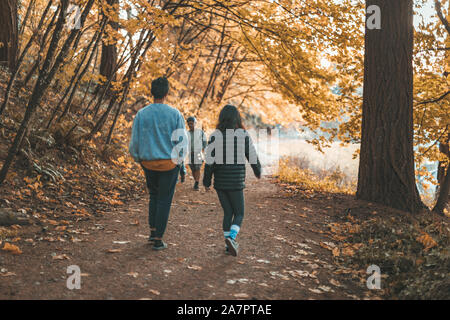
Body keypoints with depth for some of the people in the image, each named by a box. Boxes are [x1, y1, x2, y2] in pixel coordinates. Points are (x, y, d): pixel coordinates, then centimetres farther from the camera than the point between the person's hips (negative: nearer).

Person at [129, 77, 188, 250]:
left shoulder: (141, 114, -3)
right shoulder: (175, 114, -9)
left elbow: (134, 142, 1)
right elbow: (182, 140, -7)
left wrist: (138, 159, 16)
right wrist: (178, 160, 8)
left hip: (148, 163, 3)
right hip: (169, 164, -2)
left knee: (154, 195, 24)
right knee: (164, 200, 6)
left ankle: (153, 231, 20)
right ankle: (158, 239, 8)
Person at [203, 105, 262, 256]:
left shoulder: (215, 136, -4)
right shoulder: (243, 135, -6)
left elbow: (209, 160, -5)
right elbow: (252, 156, 1)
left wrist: (206, 181, 4)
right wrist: (258, 171, 20)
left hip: (220, 181, 2)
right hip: (236, 181, -2)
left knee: (227, 212, 15)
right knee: (239, 214, 9)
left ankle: (230, 244, 17)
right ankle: (231, 238, -16)